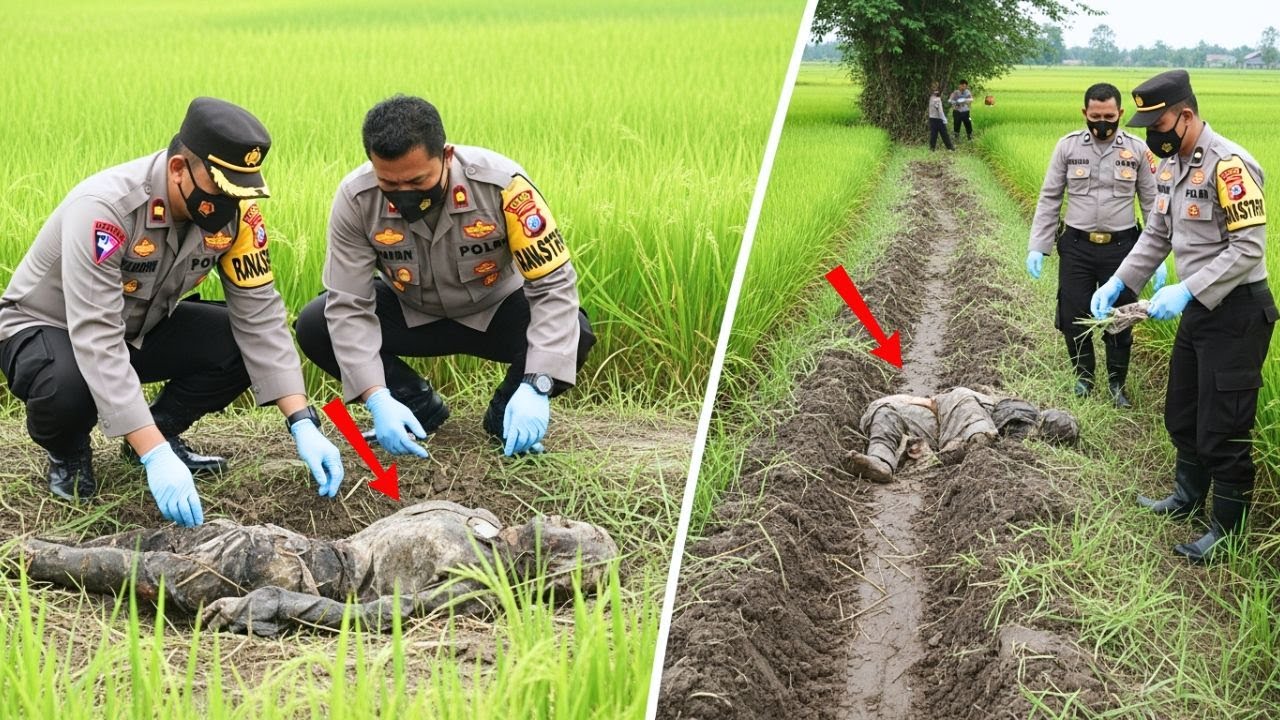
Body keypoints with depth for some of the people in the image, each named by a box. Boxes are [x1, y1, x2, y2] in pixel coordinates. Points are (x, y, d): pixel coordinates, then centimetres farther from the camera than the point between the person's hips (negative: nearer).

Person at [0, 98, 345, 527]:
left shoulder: (234, 211, -20)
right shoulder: (104, 208, -36)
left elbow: (260, 314, -17)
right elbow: (96, 340, -41)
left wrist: (302, 424, -28)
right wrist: (155, 457, -47)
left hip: (141, 326, 5)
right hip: (47, 327, -5)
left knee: (243, 347, -19)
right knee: (67, 389, -38)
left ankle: (160, 430, 6)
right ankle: (67, 452, -2)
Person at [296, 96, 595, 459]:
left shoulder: (501, 182, -32)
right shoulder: (356, 198, -25)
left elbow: (555, 284, -29)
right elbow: (348, 306, -22)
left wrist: (535, 387, -39)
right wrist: (379, 399, -35)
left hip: (495, 310, -2)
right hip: (410, 313, 2)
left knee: (575, 333, -31)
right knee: (314, 327, -22)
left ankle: (507, 411, -1)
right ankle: (418, 404, 0)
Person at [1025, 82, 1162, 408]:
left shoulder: (1137, 149, -2)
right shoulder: (1068, 146, -2)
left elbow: (1152, 204, 3)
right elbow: (1049, 199, 3)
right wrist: (1036, 247, -4)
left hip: (1120, 247, 0)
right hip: (1077, 246, 1)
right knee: (1074, 318, 7)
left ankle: (1117, 383, 27)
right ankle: (1083, 378, 29)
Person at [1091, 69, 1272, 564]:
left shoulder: (1228, 166, -23)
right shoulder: (1170, 166, 5)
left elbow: (1248, 250, -24)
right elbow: (1156, 237, 13)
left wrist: (1186, 291, -28)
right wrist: (1118, 282, 1)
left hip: (1236, 313, -9)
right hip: (1197, 308, 9)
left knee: (1222, 430, 0)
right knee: (1181, 415, 21)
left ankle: (1229, 528, 15)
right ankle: (1188, 497, 42)